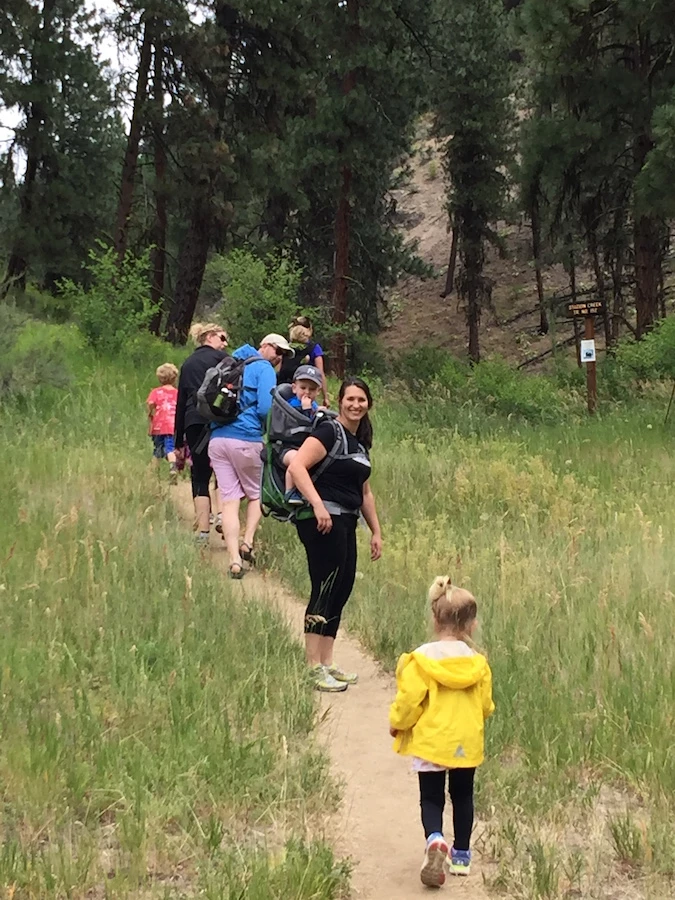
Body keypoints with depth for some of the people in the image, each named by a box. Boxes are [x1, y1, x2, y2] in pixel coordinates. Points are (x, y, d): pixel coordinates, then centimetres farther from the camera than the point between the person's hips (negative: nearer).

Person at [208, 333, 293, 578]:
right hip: (246, 438, -5)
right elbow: (265, 409, -10)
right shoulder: (264, 368, 0)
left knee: (229, 500, 0)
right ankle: (247, 542, -2)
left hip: (217, 437, 5)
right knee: (256, 494, 15)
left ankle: (234, 560, -9)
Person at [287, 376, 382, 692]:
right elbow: (296, 467, -20)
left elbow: (364, 491, 26)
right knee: (324, 590, -9)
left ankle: (327, 663, 19)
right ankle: (315, 669, -7)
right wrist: (318, 505, -28)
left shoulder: (360, 441, 19)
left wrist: (376, 530, 23)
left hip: (345, 523, 9)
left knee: (342, 590, 11)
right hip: (323, 521, -9)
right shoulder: (329, 431, -9)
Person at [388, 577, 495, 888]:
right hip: (467, 742, 3)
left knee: (431, 798, 7)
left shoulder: (422, 658, -14)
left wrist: (396, 723, 4)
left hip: (430, 742, -3)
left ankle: (434, 839, -20)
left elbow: (409, 699, -15)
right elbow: (486, 705, 2)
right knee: (462, 797, 19)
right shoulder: (477, 662, -5)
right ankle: (461, 856, 25)